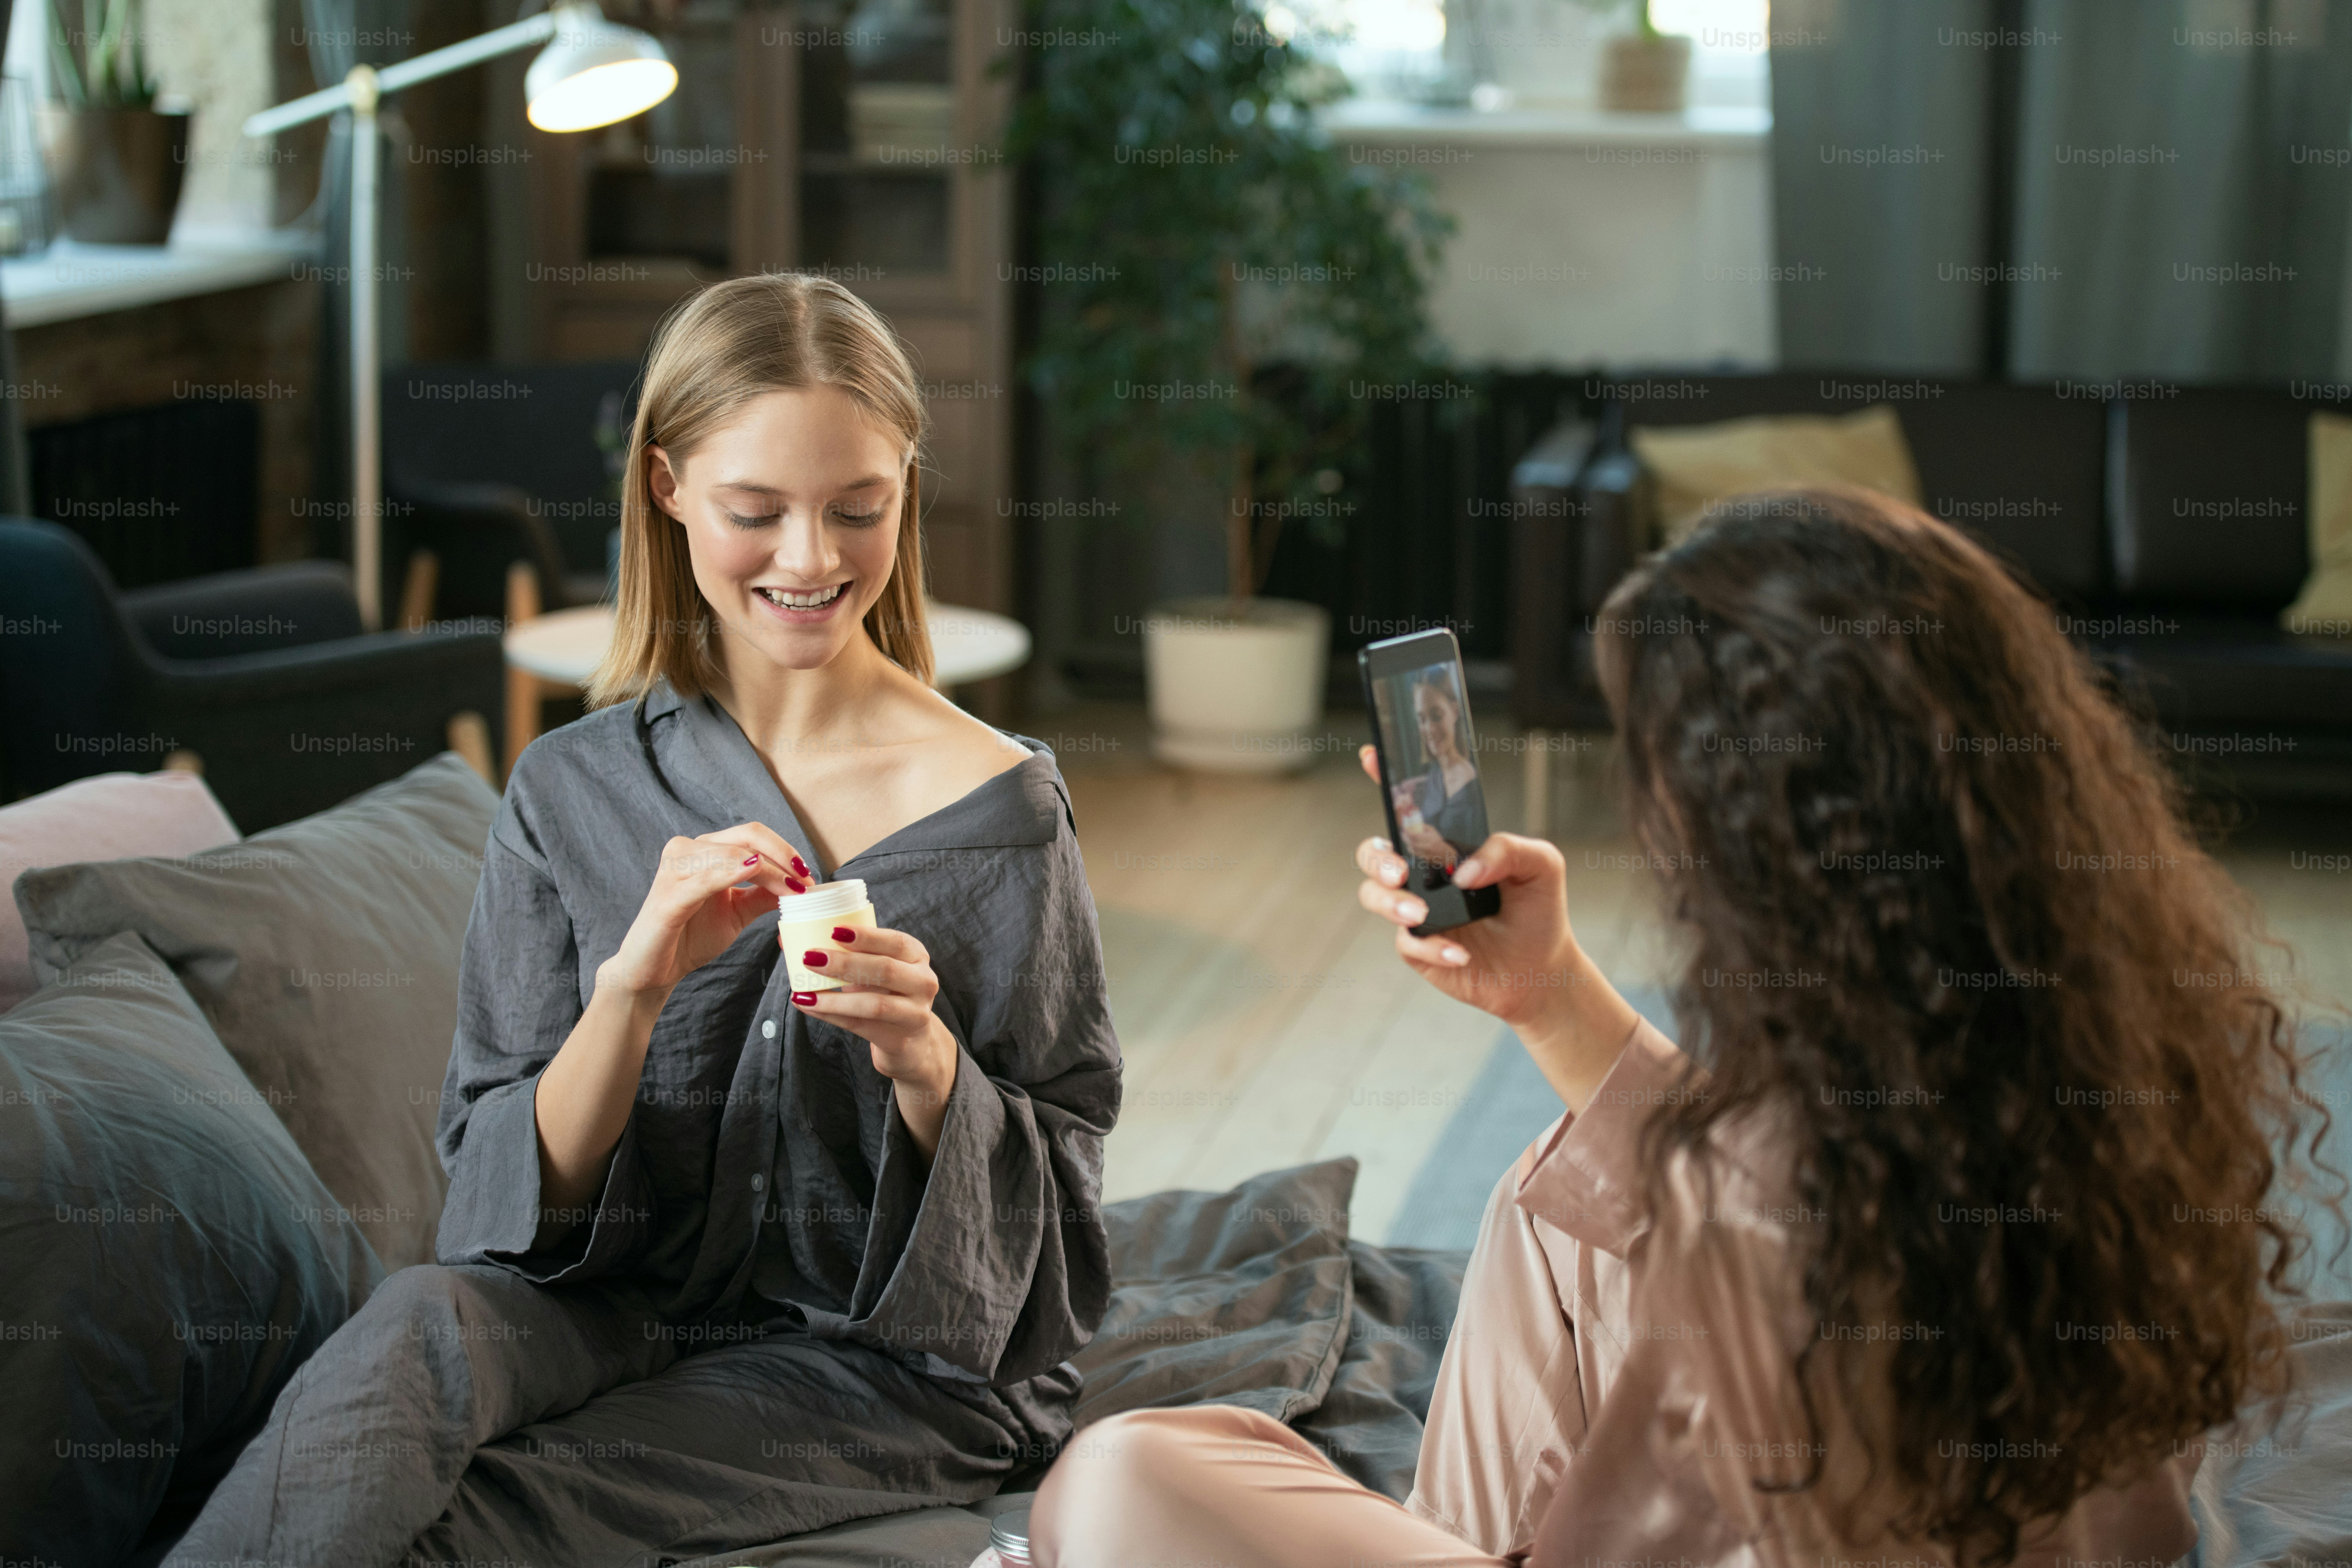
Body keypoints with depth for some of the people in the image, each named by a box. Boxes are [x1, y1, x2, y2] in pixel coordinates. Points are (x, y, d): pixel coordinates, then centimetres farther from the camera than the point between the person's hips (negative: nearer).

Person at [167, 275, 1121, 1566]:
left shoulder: (999, 807, -7)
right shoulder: (570, 792, 0)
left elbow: (1052, 1213, -2)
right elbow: (520, 1190, -2)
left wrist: (923, 1063, -23)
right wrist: (632, 988, -21)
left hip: (891, 1365, -2)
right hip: (618, 1305, 2)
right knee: (419, 1328, -33)